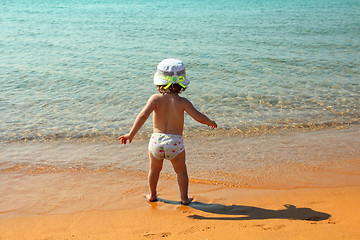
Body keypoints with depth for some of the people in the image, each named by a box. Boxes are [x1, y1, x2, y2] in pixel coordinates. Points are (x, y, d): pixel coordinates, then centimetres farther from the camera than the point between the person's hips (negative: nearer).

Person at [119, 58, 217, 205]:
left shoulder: (156, 98, -7)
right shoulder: (182, 102, -8)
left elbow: (143, 115, -18)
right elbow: (198, 117, -12)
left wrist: (131, 134, -16)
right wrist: (210, 122, 9)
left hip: (156, 140, 2)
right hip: (175, 142, -1)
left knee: (154, 169, 24)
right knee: (181, 170, 20)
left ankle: (152, 195, 40)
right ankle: (184, 198, 25)